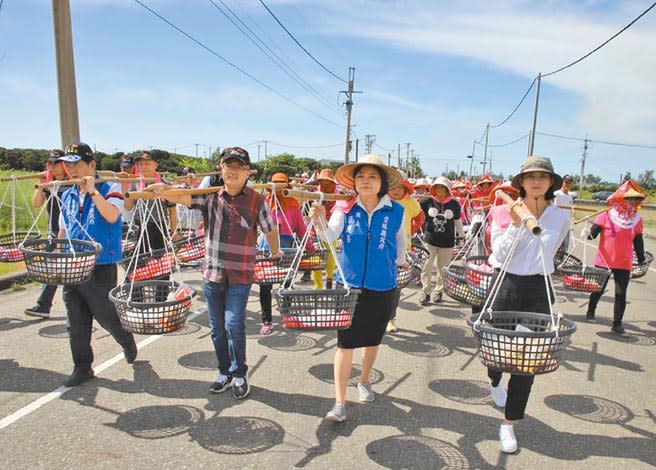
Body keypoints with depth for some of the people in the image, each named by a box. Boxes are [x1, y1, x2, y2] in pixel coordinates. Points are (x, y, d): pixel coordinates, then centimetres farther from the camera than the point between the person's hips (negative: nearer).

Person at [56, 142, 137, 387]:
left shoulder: (109, 188, -5)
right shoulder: (68, 196, 12)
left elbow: (112, 216, -24)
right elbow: (63, 231, 20)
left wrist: (92, 191, -20)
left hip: (101, 267, -6)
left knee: (106, 315, 2)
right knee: (76, 323, 11)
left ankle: (127, 341, 32)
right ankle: (82, 367, 25)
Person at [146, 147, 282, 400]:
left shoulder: (256, 200, -5)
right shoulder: (210, 196, 0)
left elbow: (270, 229, 8)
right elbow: (181, 197, -15)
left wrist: (275, 252, 21)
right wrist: (162, 189, -35)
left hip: (240, 275, -3)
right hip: (212, 273, 3)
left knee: (234, 325, -10)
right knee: (217, 328, 14)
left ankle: (239, 374, 14)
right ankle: (224, 372, 33)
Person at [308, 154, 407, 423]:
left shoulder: (395, 211, -7)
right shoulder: (345, 209, -7)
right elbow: (330, 237, -18)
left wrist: (399, 261, 24)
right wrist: (319, 221, -37)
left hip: (382, 287, 1)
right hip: (349, 284, -1)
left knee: (372, 340, 18)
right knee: (345, 343, 0)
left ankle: (364, 381, 45)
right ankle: (340, 403, 11)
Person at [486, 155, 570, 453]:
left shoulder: (561, 217, 0)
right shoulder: (505, 213, -4)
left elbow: (547, 254, 15)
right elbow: (499, 254, -12)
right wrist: (516, 225, -20)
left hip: (538, 290, 1)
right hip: (506, 286, 0)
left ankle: (509, 424, 14)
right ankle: (494, 380, 50)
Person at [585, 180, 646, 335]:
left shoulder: (637, 219, 5)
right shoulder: (606, 215, -9)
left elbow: (638, 242, 13)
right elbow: (593, 232, -10)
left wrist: (641, 260, 17)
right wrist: (589, 234, -32)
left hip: (624, 264, 3)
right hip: (603, 261, -3)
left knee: (621, 294, 0)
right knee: (598, 289, 13)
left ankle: (617, 323, 9)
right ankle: (590, 311, 35)